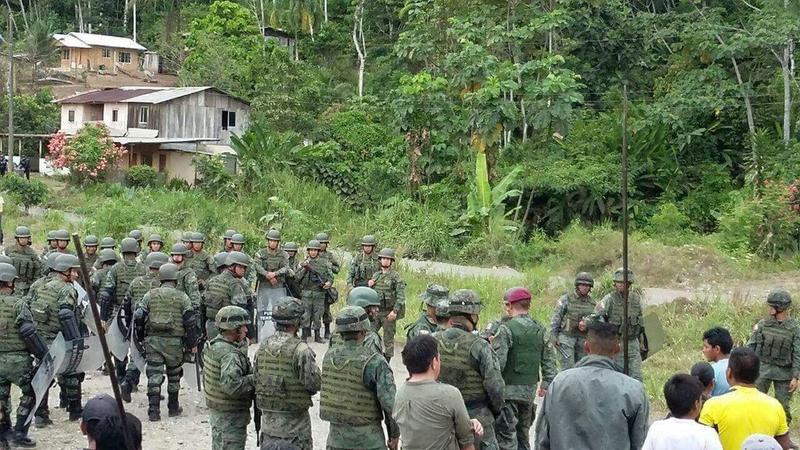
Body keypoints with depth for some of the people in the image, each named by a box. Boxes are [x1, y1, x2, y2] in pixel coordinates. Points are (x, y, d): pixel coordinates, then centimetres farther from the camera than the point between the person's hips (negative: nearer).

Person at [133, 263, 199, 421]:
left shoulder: (150, 295, 5)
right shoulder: (182, 297, 0)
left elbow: (139, 317, 5)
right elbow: (190, 321, -2)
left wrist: (139, 338, 16)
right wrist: (193, 343, 5)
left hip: (152, 340, 1)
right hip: (174, 341, -1)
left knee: (154, 375, 0)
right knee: (174, 375, 16)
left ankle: (153, 411, -6)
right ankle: (173, 408, 24)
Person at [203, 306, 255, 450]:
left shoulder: (212, 346, 5)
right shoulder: (230, 354, -26)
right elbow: (232, 385, -35)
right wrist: (254, 379, -23)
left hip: (216, 411, 10)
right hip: (230, 417, -10)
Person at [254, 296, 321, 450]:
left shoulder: (262, 347, 1)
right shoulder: (300, 350, -19)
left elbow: (255, 379, 8)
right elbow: (315, 383, -17)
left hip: (268, 419, 6)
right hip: (294, 421, -6)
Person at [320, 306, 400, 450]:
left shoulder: (329, 355, -3)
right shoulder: (375, 362, -19)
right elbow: (389, 402, -17)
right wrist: (394, 435, -4)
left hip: (336, 437, 5)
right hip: (367, 438, -5)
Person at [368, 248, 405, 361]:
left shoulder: (396, 276, -8)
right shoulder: (376, 275, 11)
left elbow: (401, 296, -14)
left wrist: (395, 311, -23)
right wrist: (369, 284, -1)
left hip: (389, 312, -6)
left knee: (388, 338, 1)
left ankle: (387, 359, 10)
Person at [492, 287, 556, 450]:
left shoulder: (506, 329, -13)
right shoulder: (540, 329, 6)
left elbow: (498, 362, -18)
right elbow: (549, 361, 9)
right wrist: (546, 384, 18)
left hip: (508, 390, -6)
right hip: (530, 390, 7)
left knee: (505, 436, -3)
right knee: (523, 433, 19)